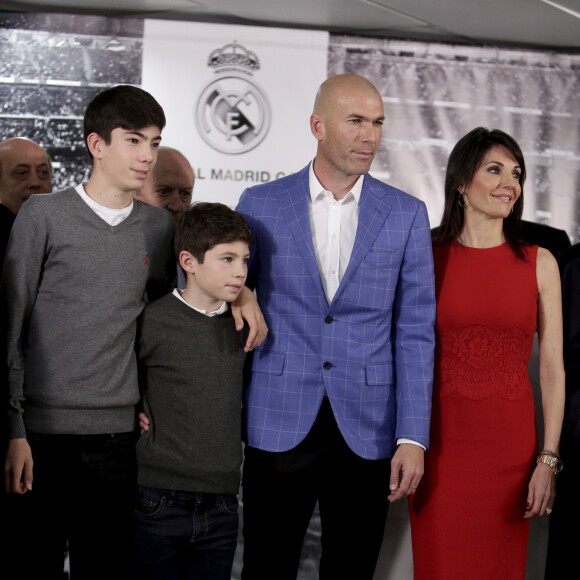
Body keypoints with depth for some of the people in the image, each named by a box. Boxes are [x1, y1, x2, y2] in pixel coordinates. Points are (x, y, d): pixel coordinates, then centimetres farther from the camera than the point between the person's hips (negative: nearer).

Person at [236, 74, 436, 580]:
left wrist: (413, 437, -4)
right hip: (278, 424, 0)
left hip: (366, 429, 1)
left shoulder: (406, 215, 4)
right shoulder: (260, 205, 3)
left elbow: (414, 333, 2)